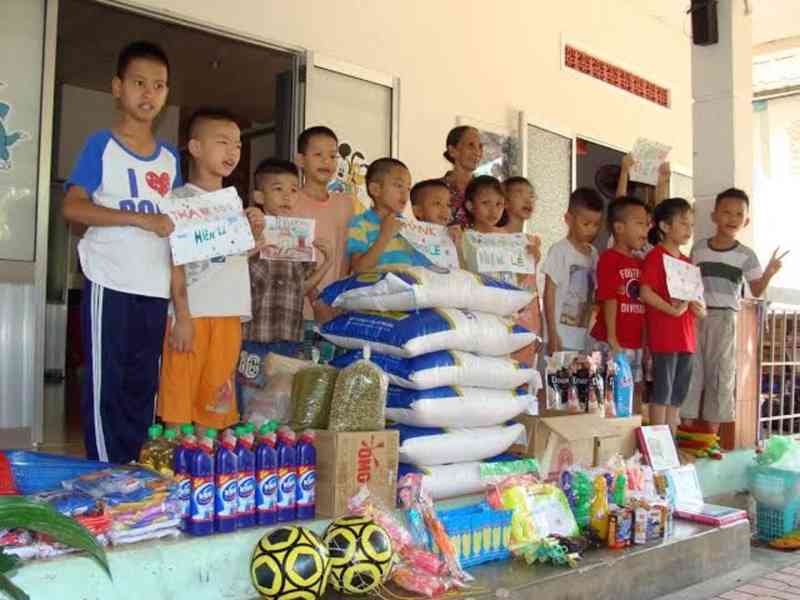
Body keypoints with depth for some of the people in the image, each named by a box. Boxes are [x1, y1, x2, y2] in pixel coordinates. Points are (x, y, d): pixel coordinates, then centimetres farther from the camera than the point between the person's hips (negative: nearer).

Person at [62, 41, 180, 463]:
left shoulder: (170, 157, 14)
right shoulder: (101, 145, -2)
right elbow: (72, 207, -12)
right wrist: (140, 218, -21)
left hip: (156, 289, 5)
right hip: (110, 285, -5)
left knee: (143, 386, 11)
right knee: (106, 385, -1)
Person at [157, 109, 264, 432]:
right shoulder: (181, 198, -2)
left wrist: (255, 233, 3)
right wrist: (182, 316, -15)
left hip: (229, 314, 6)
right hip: (192, 312, -6)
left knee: (216, 401, 9)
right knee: (180, 393, -3)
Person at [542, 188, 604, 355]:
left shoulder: (593, 254, 11)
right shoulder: (559, 250, -6)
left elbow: (591, 295, 14)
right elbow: (549, 293, -7)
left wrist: (588, 330, 7)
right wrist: (552, 335, -11)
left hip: (582, 338, 6)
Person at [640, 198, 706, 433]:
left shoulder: (687, 262, 17)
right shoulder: (655, 256, -8)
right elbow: (645, 292, -18)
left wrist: (700, 309, 2)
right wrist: (671, 309, -24)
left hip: (685, 335, 8)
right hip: (663, 334, -8)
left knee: (677, 395, 13)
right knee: (661, 392, -2)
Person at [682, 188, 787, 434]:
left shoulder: (746, 255, 0)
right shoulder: (699, 248, 5)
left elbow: (756, 291, 0)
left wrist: (769, 273, -17)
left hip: (724, 318, -2)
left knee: (720, 371, 3)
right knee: (691, 368, 6)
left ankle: (713, 428, 13)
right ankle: (687, 423, 17)